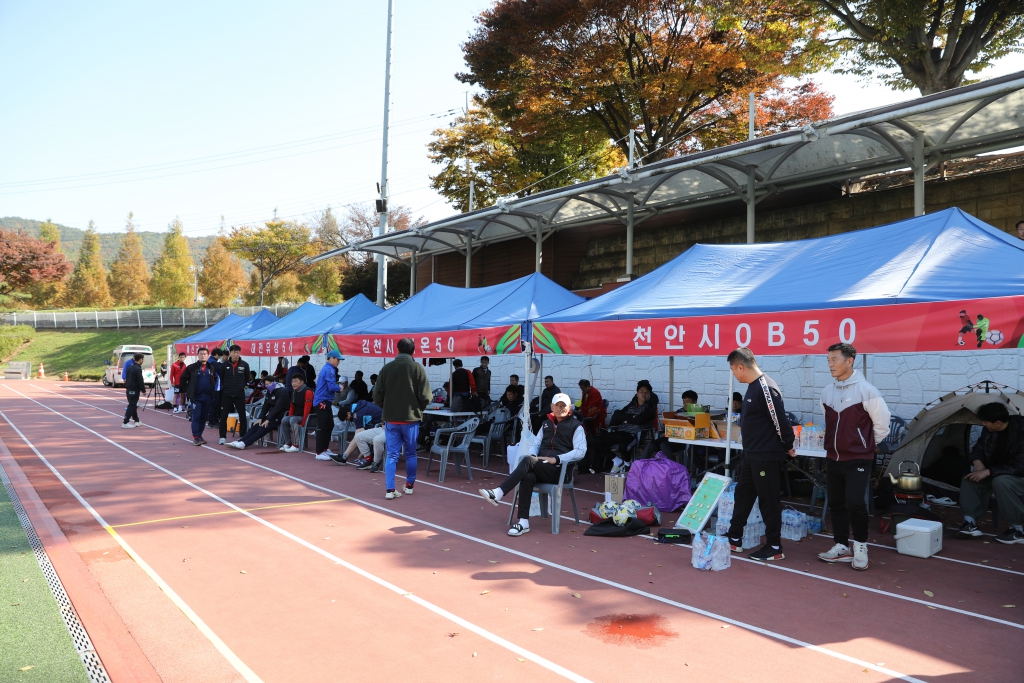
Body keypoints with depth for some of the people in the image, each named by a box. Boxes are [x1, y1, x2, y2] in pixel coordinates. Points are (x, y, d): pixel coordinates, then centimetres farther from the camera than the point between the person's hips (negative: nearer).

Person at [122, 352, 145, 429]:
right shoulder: (138, 369, -17)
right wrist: (143, 390, -8)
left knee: (132, 405, 15)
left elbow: (127, 378, 17)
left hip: (129, 389, 9)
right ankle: (125, 423, -6)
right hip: (134, 390, -9)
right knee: (131, 406, -5)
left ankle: (136, 421, 24)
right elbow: (140, 381, -17)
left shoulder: (130, 367, 10)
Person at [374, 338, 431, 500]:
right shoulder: (417, 368, -8)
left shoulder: (386, 368, -1)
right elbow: (425, 396, -10)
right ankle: (409, 485, 23)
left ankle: (390, 489, -1)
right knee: (410, 454, 14)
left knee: (392, 454, 5)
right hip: (411, 418, -1)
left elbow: (377, 395, 0)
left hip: (390, 419, 2)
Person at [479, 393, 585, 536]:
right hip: (540, 469, 5)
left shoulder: (576, 426, 2)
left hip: (561, 471, -5)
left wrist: (556, 459, -18)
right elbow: (536, 444, 19)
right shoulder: (546, 424, 20)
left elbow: (580, 452, -9)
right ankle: (523, 522, -32)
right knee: (527, 477, -32)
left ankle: (498, 493, -37)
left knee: (528, 461, -31)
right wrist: (533, 456, -5)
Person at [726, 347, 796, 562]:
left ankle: (775, 548, 14)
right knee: (743, 496, 16)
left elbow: (780, 421, -20)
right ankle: (735, 539, 28)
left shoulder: (766, 388, -21)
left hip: (767, 457, -10)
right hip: (751, 455, 10)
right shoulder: (753, 386, 10)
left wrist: (788, 447, -9)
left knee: (768, 501, 1)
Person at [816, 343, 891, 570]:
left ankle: (860, 547, 10)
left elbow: (882, 421, -6)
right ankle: (841, 547, 21)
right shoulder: (827, 391, 5)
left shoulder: (866, 390, -14)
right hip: (832, 458, 6)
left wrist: (873, 444, 4)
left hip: (858, 459, -6)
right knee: (836, 504, 10)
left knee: (855, 503, -9)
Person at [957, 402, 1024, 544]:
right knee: (970, 478, -12)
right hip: (999, 473, 7)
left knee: (1001, 482, -35)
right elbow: (978, 448, 7)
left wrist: (988, 472, -31)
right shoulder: (989, 429, -7)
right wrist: (977, 462, -15)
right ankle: (970, 523, -14)